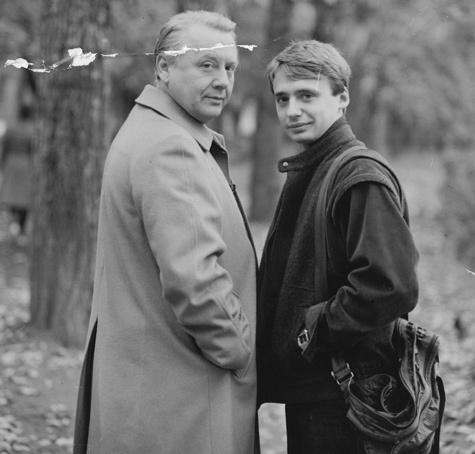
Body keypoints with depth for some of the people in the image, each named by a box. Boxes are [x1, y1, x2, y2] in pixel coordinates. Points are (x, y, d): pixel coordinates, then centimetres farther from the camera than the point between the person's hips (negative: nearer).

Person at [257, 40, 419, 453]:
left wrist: (317, 331, -17)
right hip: (307, 387, 9)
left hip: (343, 394, -9)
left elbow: (393, 287, -26)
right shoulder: (304, 175, 14)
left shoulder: (363, 179, -16)